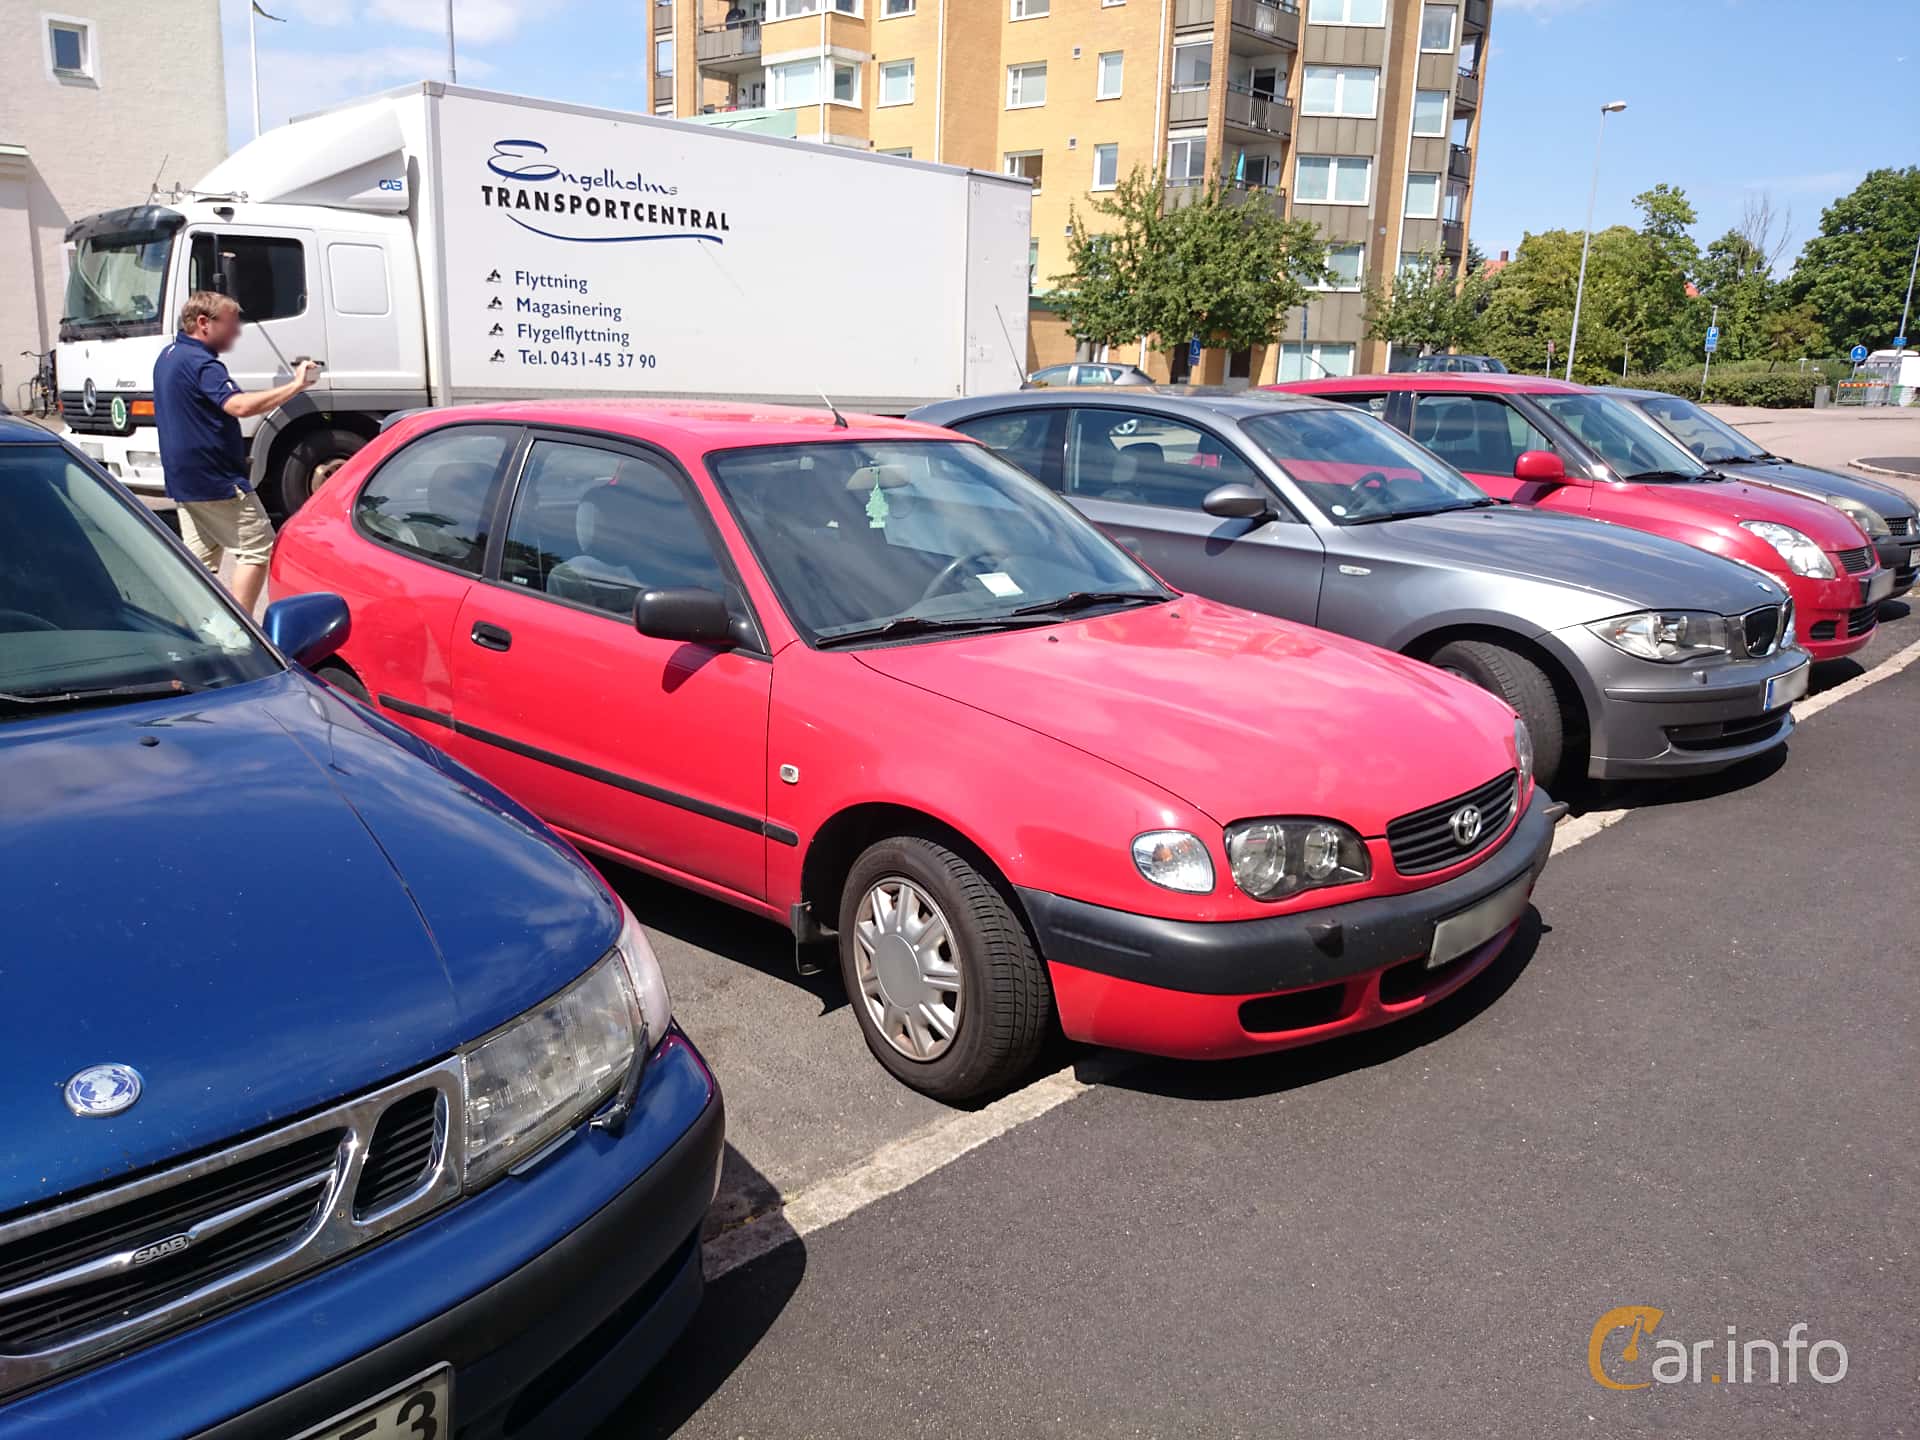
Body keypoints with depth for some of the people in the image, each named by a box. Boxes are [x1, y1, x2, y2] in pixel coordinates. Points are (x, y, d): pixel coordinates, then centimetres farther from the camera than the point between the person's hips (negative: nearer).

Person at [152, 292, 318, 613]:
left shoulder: (169, 356, 16)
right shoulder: (200, 363, -17)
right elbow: (240, 405, -33)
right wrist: (294, 386, -32)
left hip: (183, 480, 10)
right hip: (216, 480, -10)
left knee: (199, 558, 13)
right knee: (258, 549, -4)